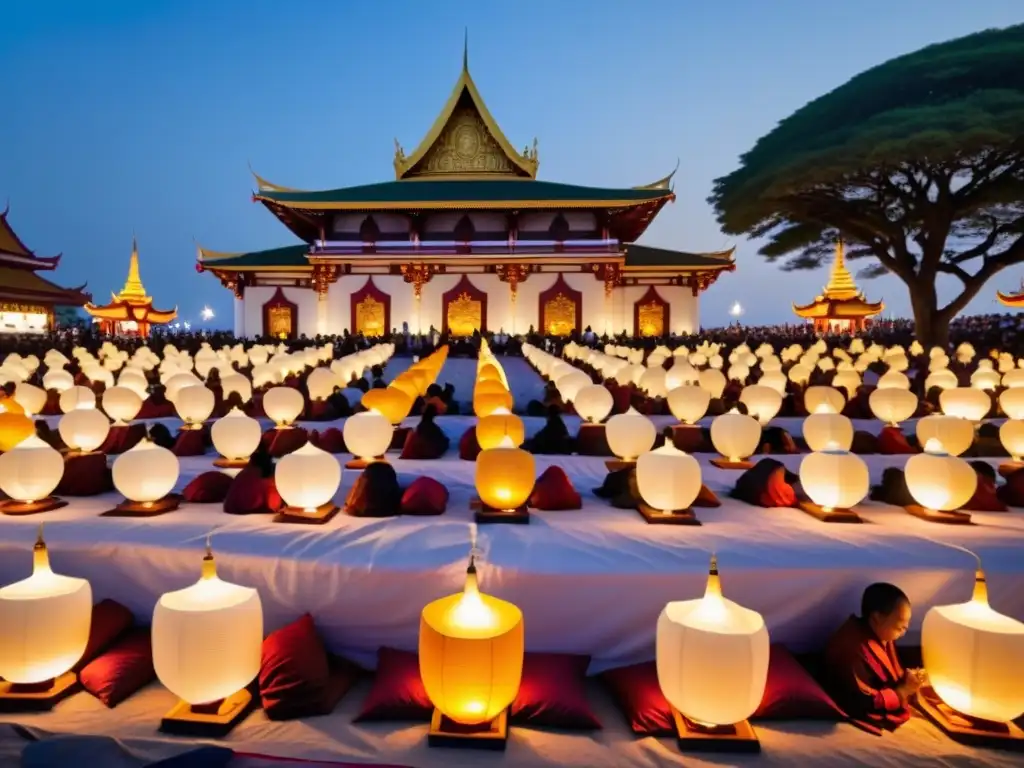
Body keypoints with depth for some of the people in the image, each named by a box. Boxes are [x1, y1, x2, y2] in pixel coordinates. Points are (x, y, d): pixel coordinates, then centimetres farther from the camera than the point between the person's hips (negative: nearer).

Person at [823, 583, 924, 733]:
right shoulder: (852, 648, -30)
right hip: (870, 716, -9)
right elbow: (863, 704, -25)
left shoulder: (882, 635, -1)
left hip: (890, 706, 9)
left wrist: (907, 678, -7)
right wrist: (904, 690, -19)